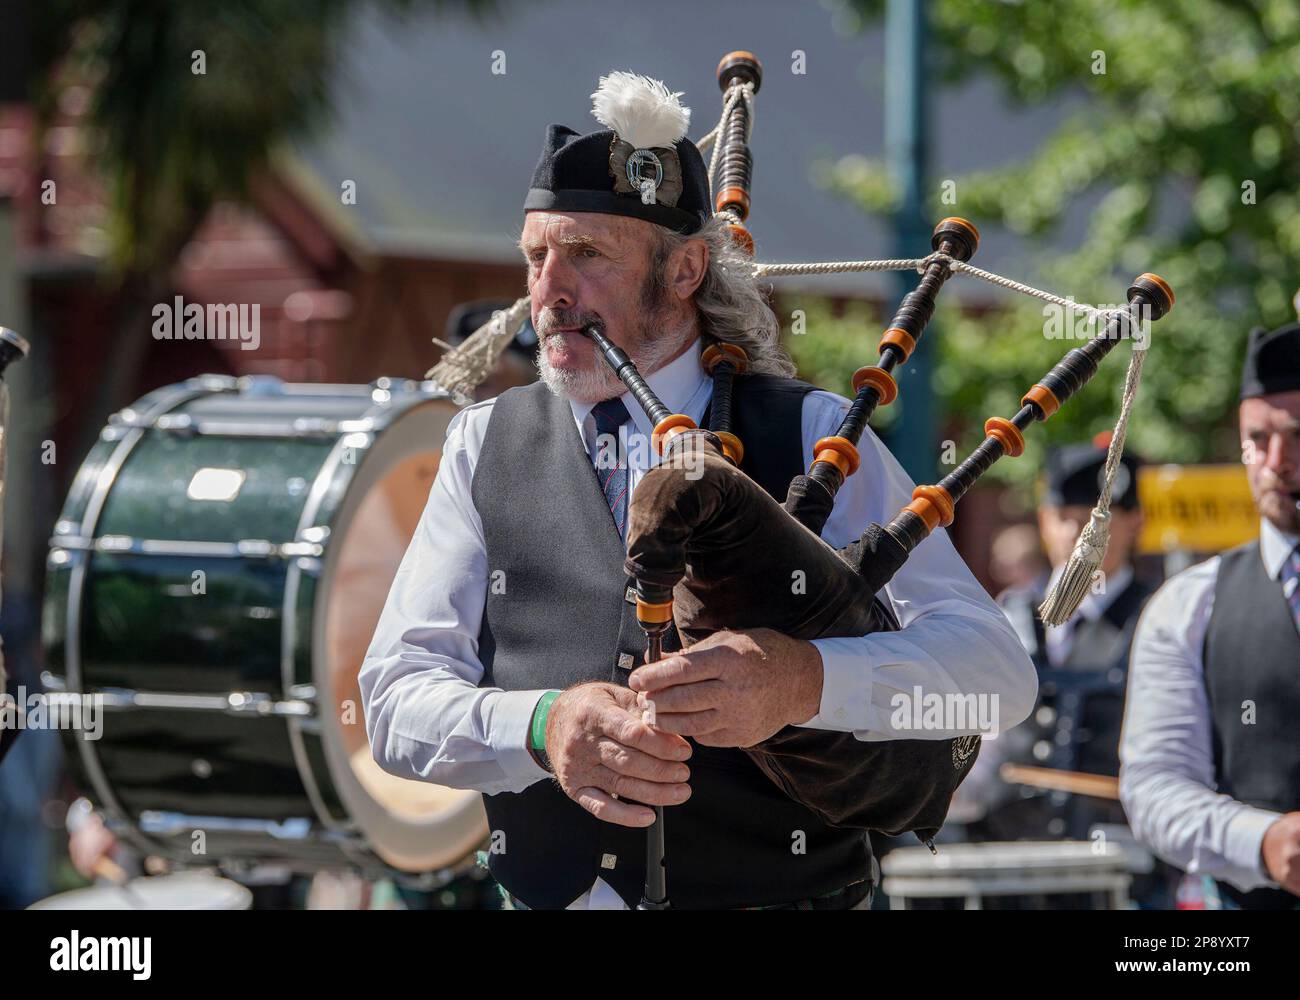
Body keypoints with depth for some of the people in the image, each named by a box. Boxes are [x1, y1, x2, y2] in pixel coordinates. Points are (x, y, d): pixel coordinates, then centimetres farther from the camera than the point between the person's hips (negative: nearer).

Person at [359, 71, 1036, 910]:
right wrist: (540, 726, -16)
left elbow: (996, 668, -4)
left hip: (787, 890, -3)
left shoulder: (811, 434, 4)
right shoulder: (484, 445, 12)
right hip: (552, 900, 3)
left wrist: (804, 680, -22)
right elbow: (398, 699, 4)